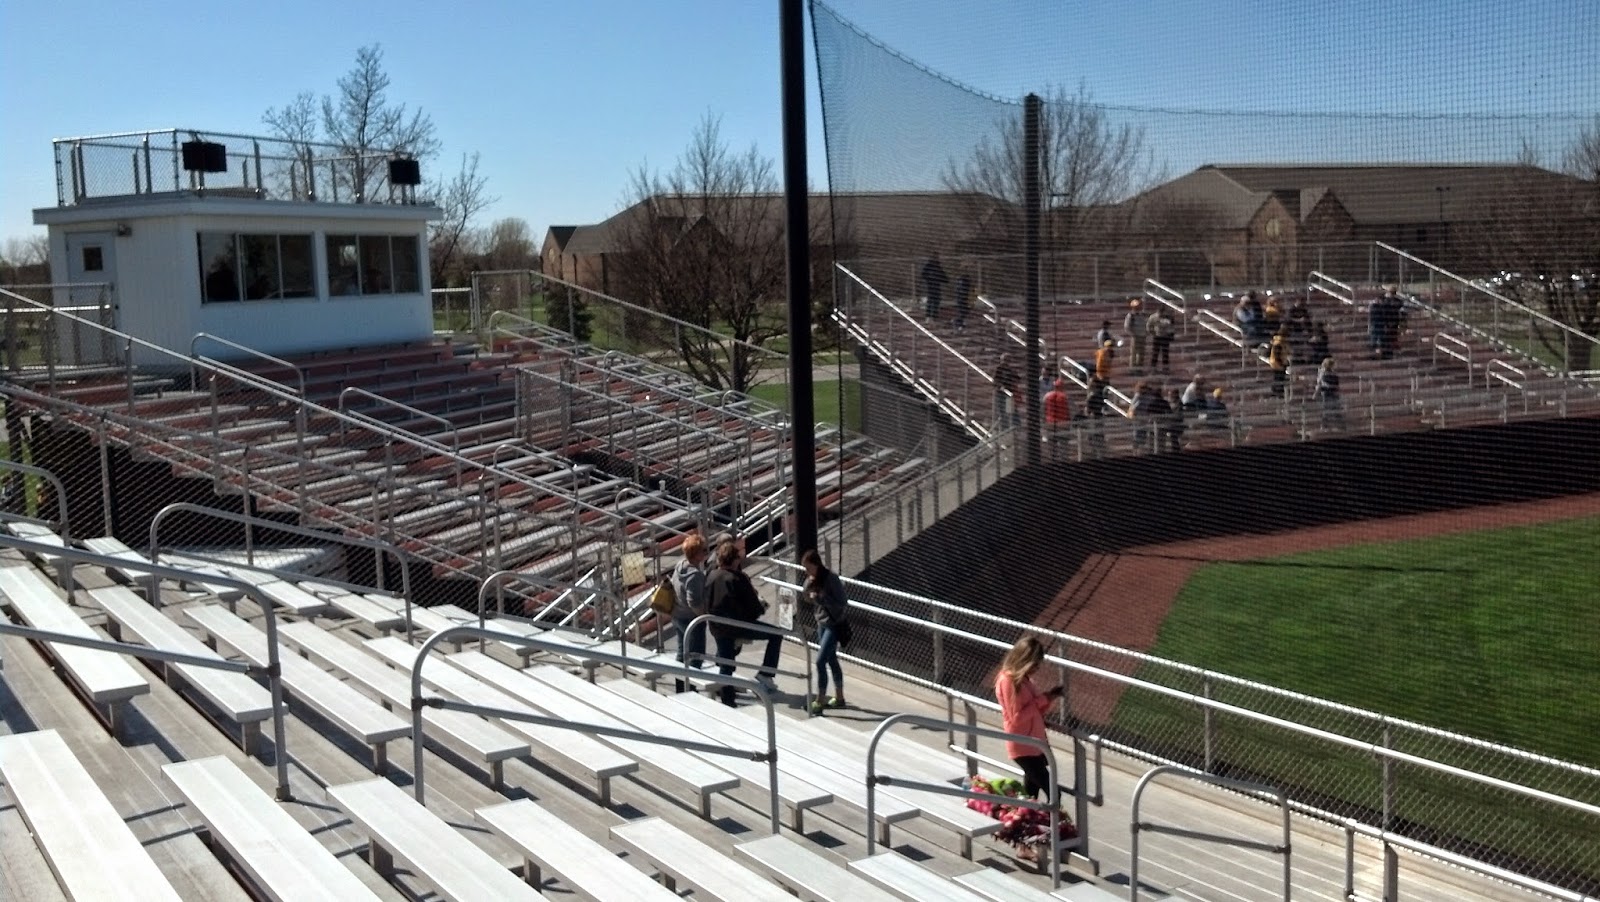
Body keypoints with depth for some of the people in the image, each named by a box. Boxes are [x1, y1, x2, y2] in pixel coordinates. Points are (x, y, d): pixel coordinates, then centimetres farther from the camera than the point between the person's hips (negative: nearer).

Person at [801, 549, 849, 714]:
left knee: (820, 661, -11)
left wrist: (820, 597, -28)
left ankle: (819, 702, -3)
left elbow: (842, 603, -22)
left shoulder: (831, 578, -21)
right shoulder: (812, 579, 1)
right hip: (822, 623, 8)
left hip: (835, 624, -8)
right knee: (831, 660, 16)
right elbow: (808, 599, 6)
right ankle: (839, 698, 28)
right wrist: (808, 585, -12)